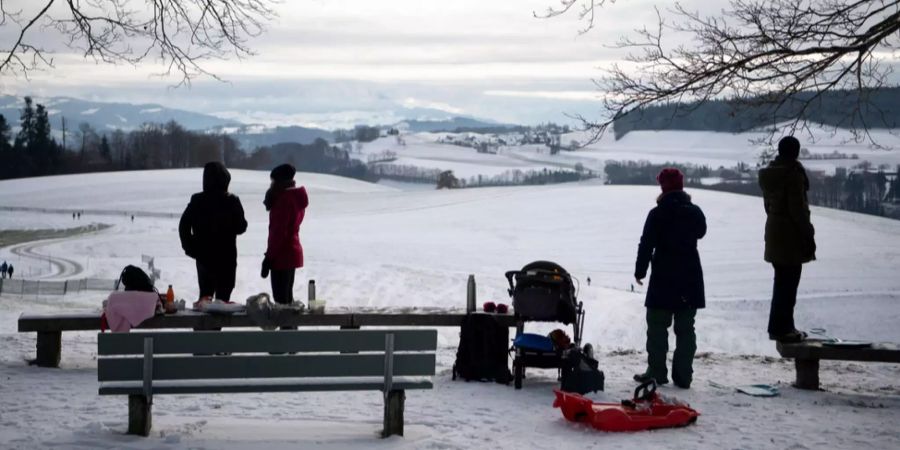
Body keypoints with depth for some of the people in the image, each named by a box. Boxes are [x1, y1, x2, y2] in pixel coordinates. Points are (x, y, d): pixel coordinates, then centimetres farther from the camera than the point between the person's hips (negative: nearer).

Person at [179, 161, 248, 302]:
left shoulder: (197, 201, -4)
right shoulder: (232, 201, -11)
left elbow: (183, 226, -2)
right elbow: (241, 227, -5)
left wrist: (190, 247, 5)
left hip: (203, 256, 3)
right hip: (226, 255, -3)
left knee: (205, 293, 17)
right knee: (223, 296, 2)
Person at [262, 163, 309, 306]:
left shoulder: (285, 199, -18)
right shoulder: (296, 197, 12)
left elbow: (279, 231, -22)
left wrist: (269, 256, -20)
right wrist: (272, 196, 2)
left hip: (282, 254, -10)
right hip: (292, 251, 10)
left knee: (281, 299, -8)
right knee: (287, 297, 16)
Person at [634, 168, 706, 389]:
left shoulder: (657, 214, -11)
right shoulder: (695, 212, 3)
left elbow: (646, 245, -11)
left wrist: (640, 271, 0)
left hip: (664, 278, -4)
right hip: (690, 278, 4)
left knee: (657, 327, 4)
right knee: (686, 328, 7)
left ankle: (656, 372, 2)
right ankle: (683, 375, 6)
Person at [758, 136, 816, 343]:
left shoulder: (769, 173, 10)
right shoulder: (793, 173, -16)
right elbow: (798, 209, -19)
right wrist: (808, 236, -14)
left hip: (774, 233, 9)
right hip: (791, 236, -9)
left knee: (782, 282, 16)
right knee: (788, 283, -5)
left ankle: (782, 326, 21)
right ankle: (781, 328, -4)